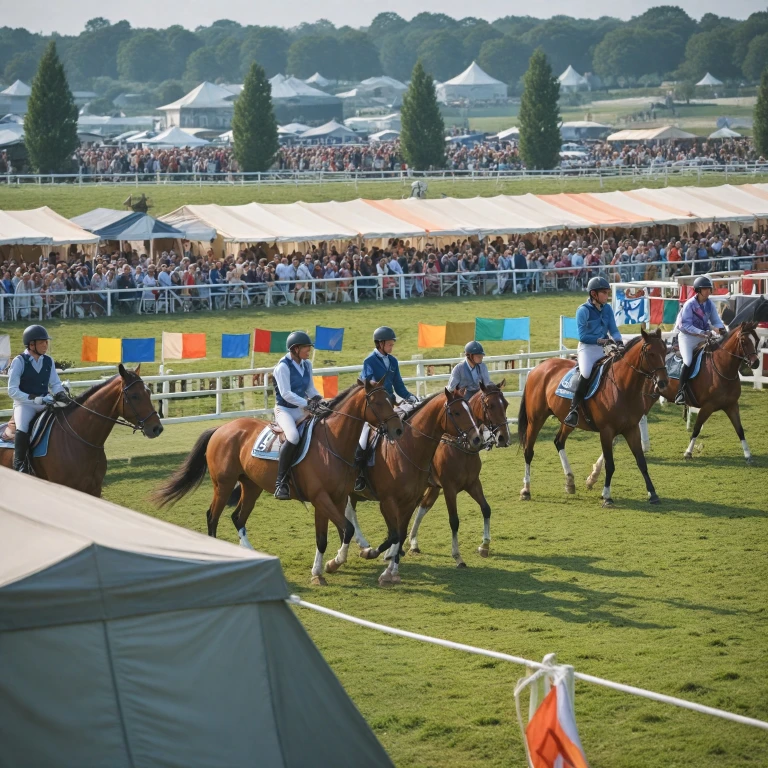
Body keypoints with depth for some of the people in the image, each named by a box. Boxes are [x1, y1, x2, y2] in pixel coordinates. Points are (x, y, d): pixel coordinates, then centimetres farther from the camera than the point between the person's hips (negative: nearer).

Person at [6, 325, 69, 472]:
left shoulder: (48, 361, 8)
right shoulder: (19, 361, -7)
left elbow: (55, 384, 12)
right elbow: (12, 391, -11)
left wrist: (61, 395, -12)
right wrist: (35, 399, -21)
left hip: (44, 404, 5)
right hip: (24, 404, -5)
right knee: (22, 429, -33)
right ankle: (19, 466, -27)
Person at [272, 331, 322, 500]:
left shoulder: (307, 365, 9)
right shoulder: (283, 366, -14)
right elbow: (286, 394, -20)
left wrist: (318, 398, -4)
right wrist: (307, 403, -26)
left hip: (302, 410, 8)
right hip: (284, 409, -8)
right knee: (293, 437, -36)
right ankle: (281, 482, -30)